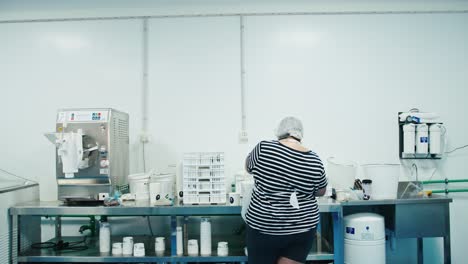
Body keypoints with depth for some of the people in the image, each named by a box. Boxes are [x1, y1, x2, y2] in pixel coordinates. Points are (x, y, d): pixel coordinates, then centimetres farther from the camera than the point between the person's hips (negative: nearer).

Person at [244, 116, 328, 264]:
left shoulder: (264, 148, -13)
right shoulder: (314, 161, -6)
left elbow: (248, 167, 6)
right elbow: (321, 191, 10)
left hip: (265, 227, -2)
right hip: (302, 228, 2)